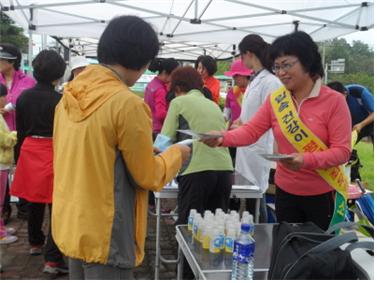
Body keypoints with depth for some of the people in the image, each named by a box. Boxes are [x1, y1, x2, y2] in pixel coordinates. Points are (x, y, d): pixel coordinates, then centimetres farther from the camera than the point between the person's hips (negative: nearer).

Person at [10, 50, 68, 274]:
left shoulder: (24, 97, 3)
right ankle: (53, 260, 1)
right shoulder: (59, 100, -15)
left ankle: (35, 243, 41)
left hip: (29, 151, 6)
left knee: (34, 200, 21)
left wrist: (24, 152, 20)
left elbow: (20, 131, 9)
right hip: (52, 153, -6)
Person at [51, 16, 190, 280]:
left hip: (71, 222, 8)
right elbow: (147, 177, -13)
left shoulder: (70, 94, 1)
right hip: (105, 233, -7)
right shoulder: (127, 103, -21)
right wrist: (175, 154, 5)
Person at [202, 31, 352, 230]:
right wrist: (223, 138, -24)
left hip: (322, 195, -3)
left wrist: (307, 160, -31)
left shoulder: (334, 100, -13)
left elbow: (342, 151, -15)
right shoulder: (275, 100, -1)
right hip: (286, 192, 3)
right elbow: (251, 130, -6)